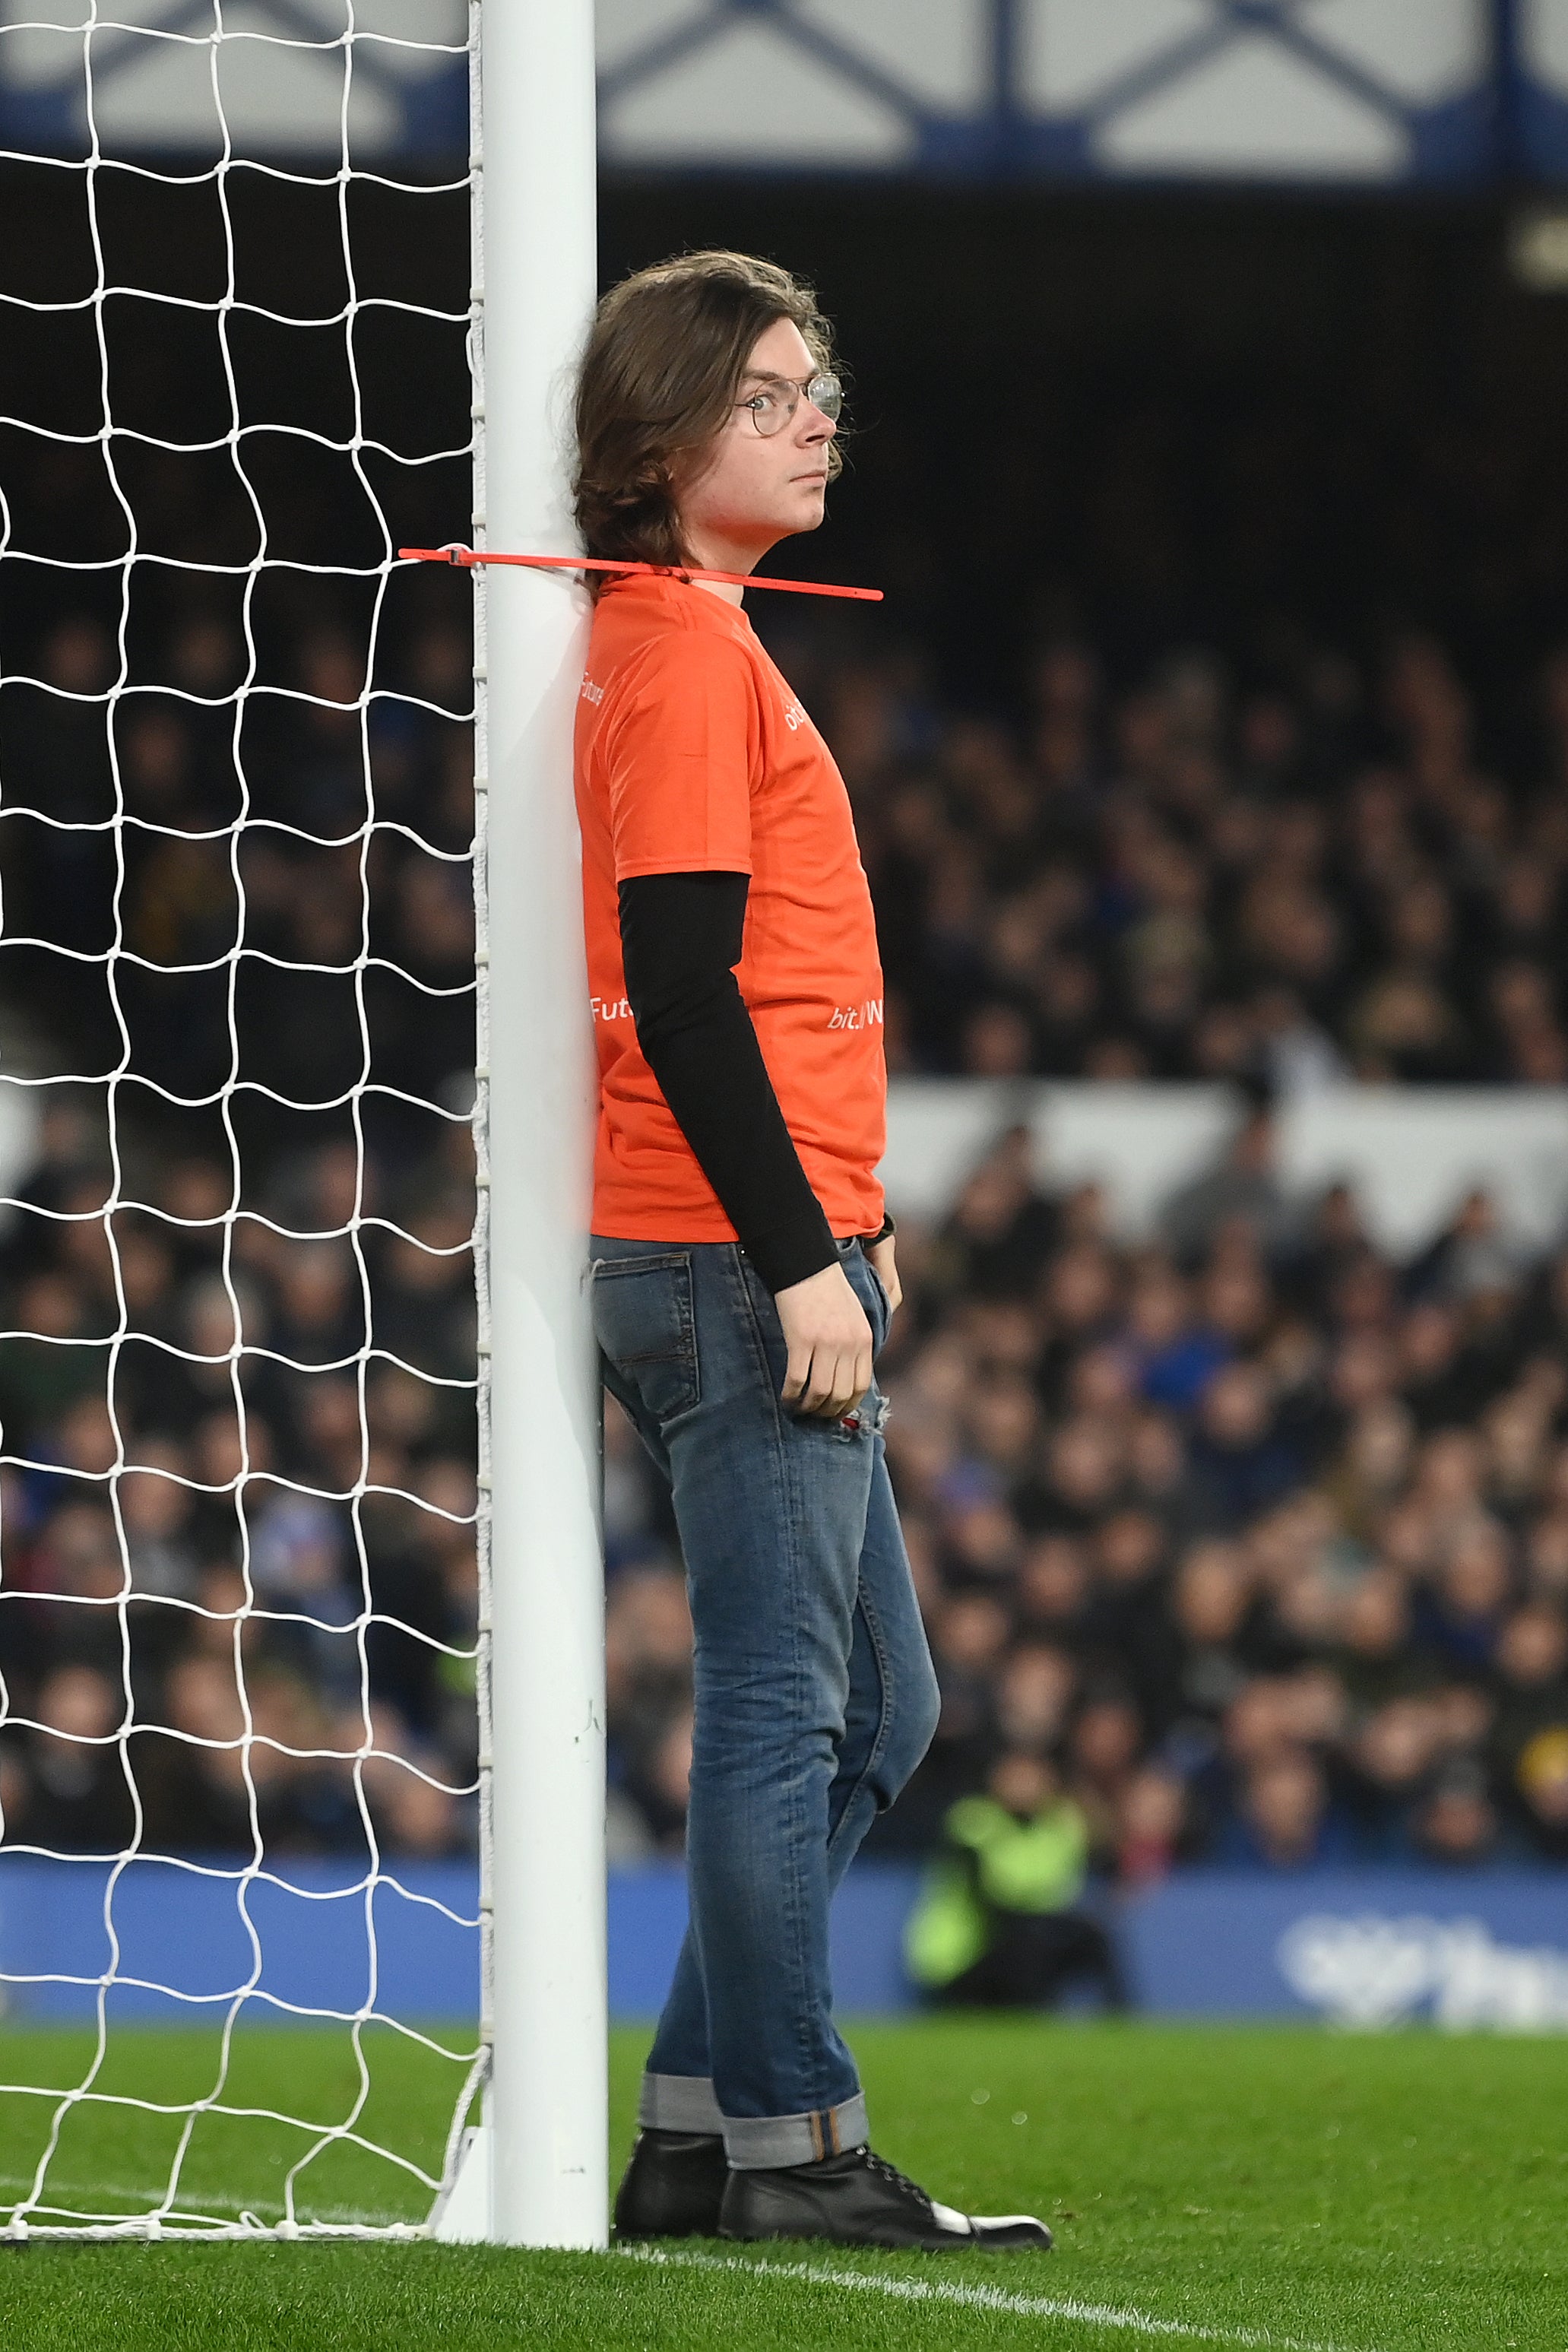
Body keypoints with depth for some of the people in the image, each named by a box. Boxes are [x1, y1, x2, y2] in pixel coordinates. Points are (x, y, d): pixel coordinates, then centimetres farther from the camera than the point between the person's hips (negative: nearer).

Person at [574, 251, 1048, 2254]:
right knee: (785, 1701, -6)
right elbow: (679, 981, -20)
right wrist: (801, 1254, -20)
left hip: (744, 1246, 10)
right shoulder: (686, 650, -13)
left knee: (871, 1706, 13)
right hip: (737, 1257, -10)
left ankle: (697, 2131, 14)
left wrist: (838, 1212, 21)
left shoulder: (662, 641, 18)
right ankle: (785, 2141, -2)